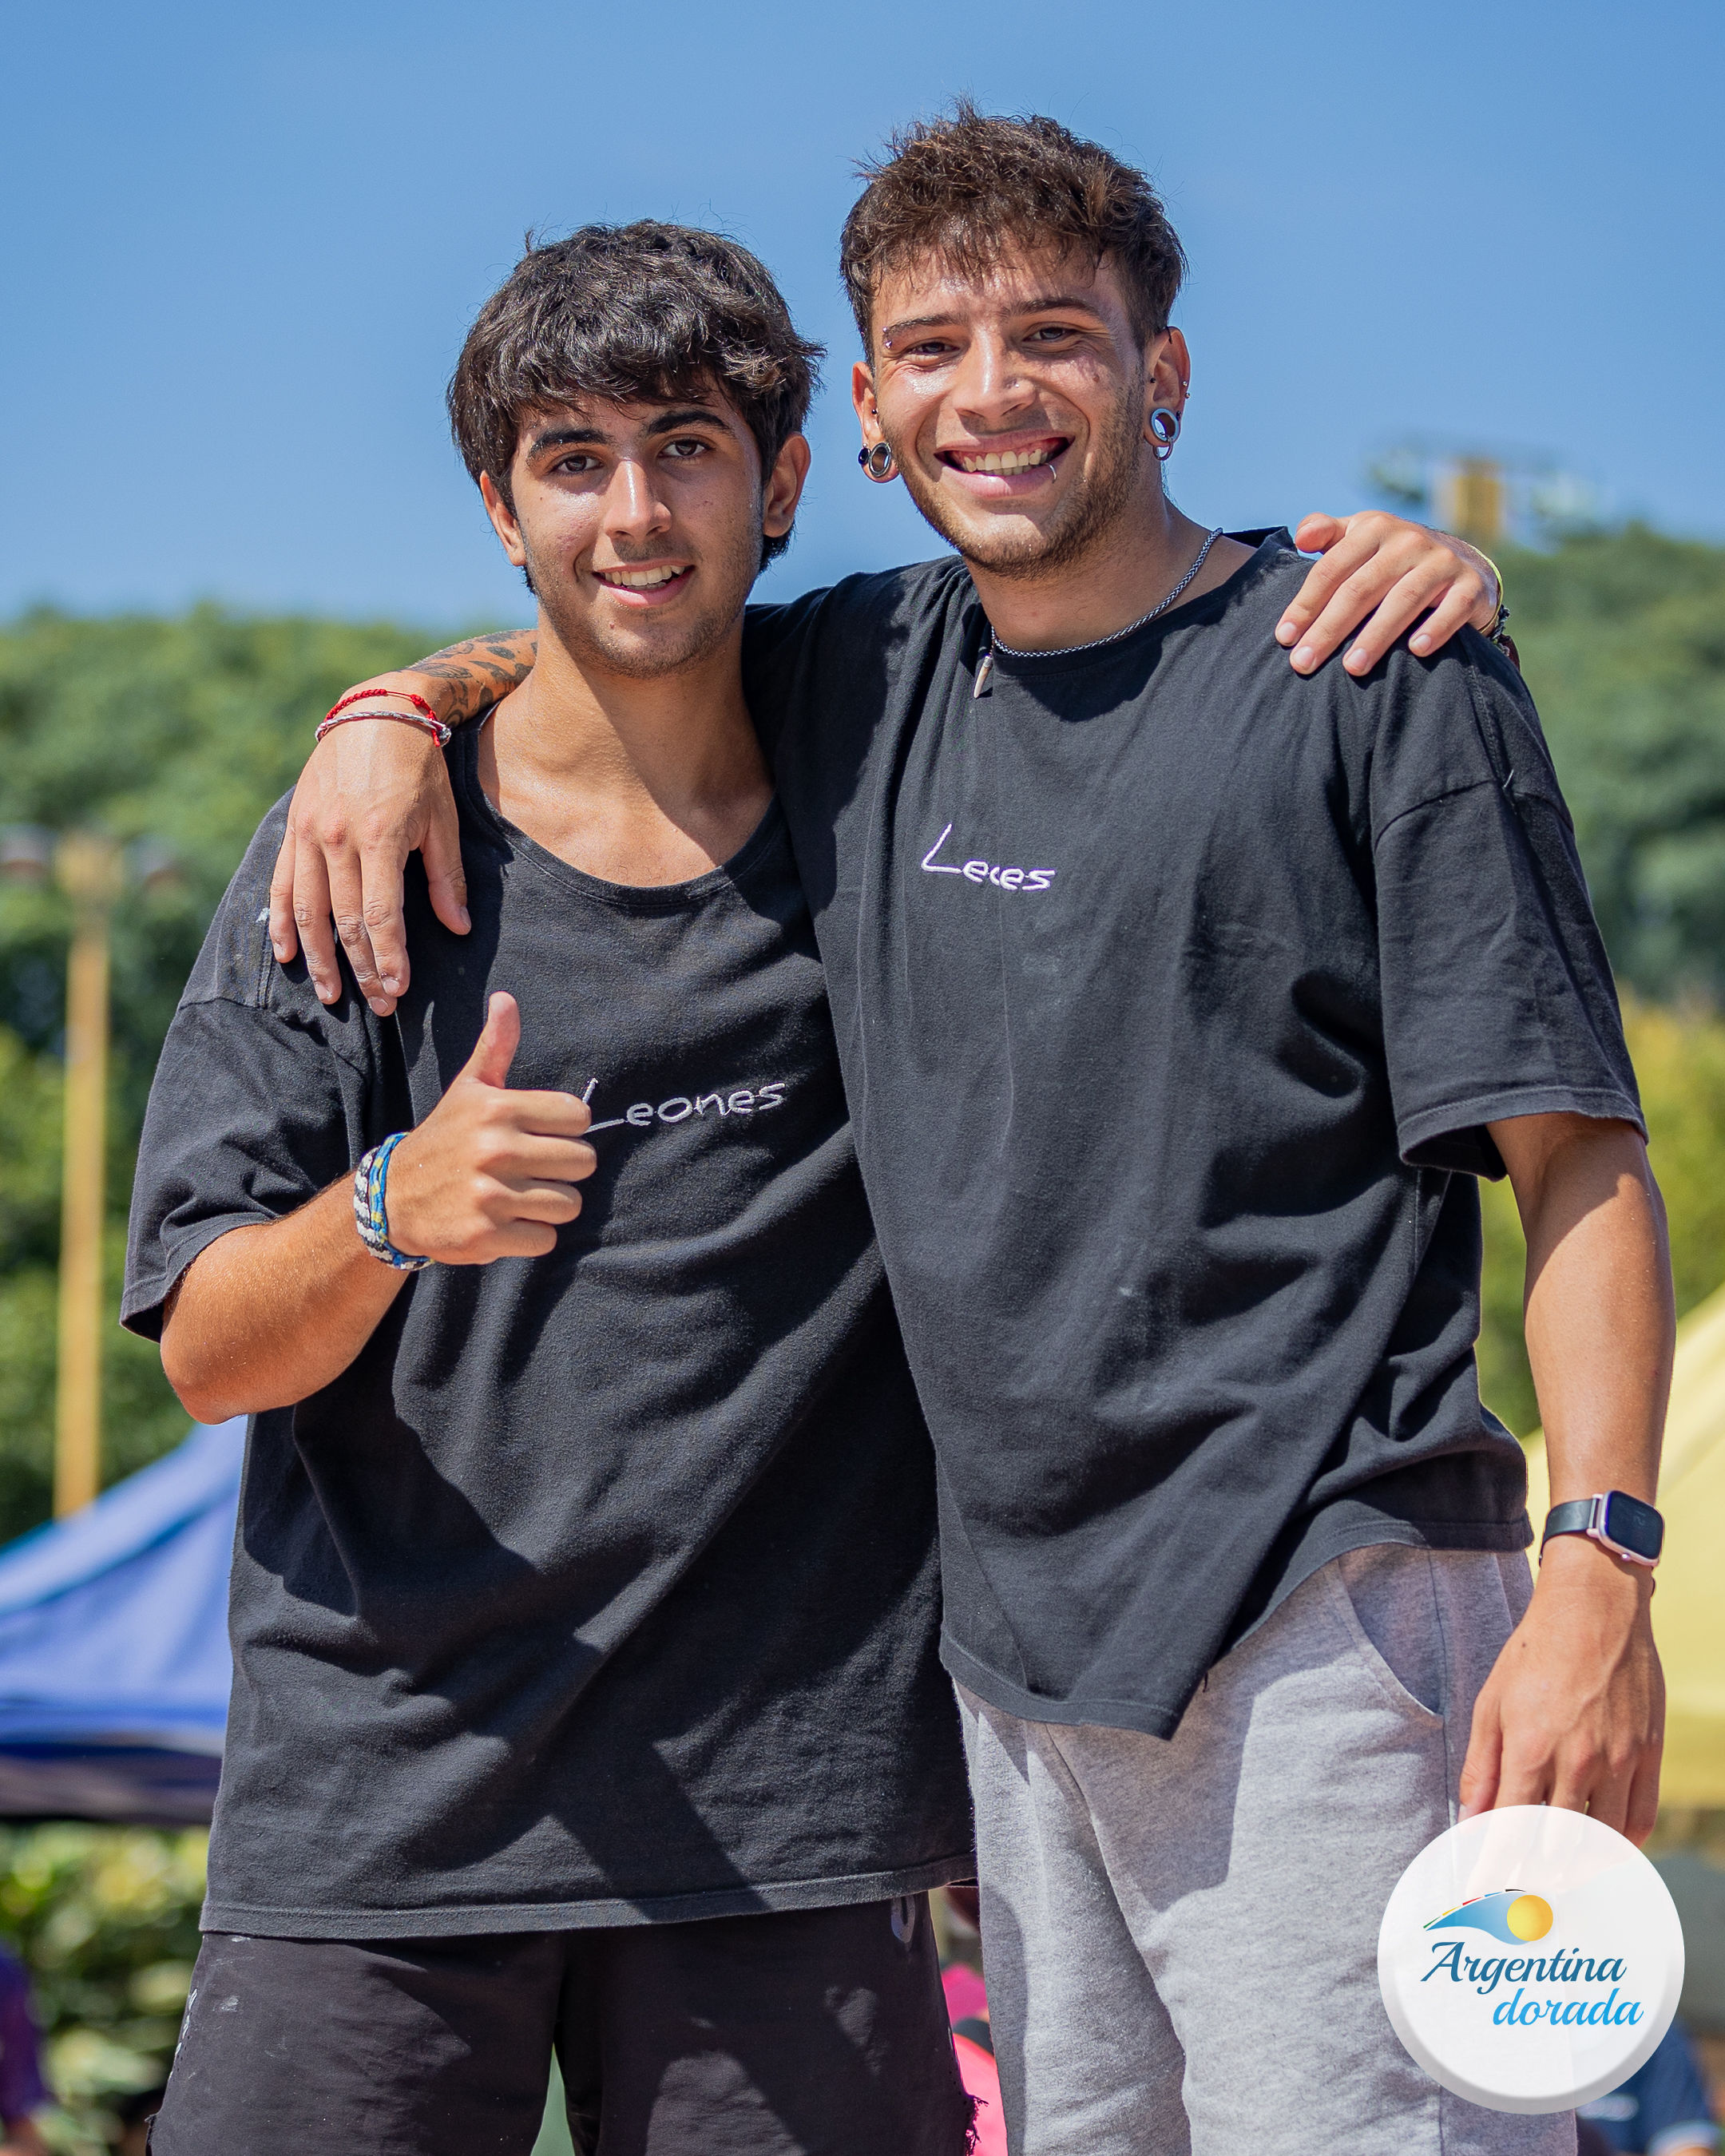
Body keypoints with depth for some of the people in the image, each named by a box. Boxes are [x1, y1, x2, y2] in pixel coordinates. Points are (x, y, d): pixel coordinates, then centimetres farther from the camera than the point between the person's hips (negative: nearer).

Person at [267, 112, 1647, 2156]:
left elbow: (1578, 1160, -6)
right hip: (1017, 1641, 6)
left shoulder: (1384, 681, -2)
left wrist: (1602, 1582, -16)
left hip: (1323, 1620, -6)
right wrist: (405, 703, 12)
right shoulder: (860, 678, 14)